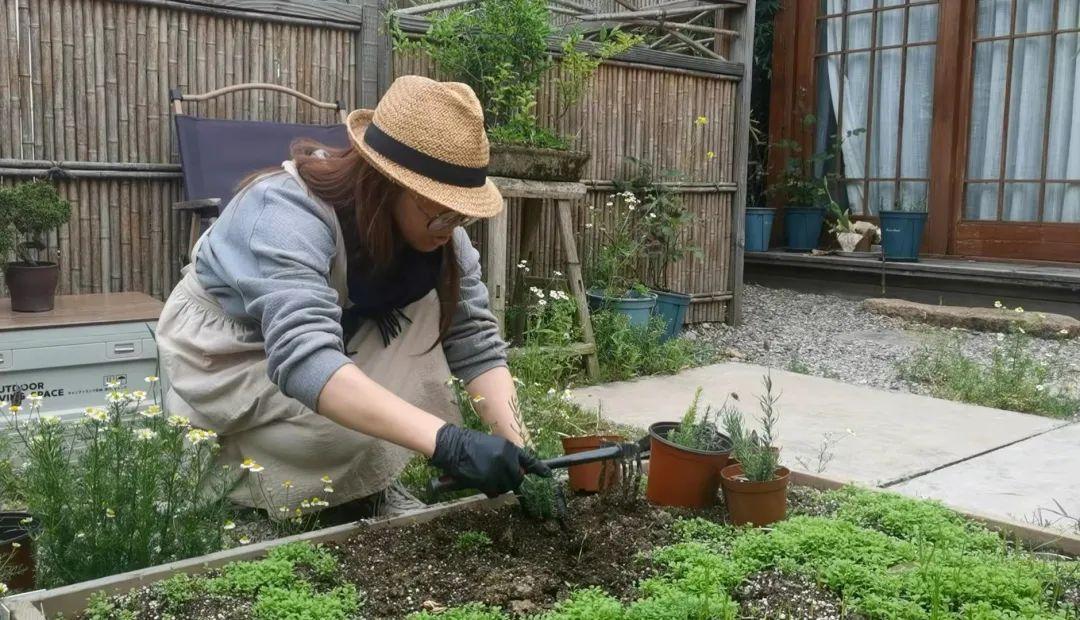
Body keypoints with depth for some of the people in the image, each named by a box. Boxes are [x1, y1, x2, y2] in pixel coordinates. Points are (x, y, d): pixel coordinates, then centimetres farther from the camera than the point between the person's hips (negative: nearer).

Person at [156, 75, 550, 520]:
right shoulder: (287, 213, -36)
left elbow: (475, 339, -18)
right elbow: (304, 358, -51)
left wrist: (515, 448, -33)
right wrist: (447, 442, -59)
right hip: (225, 353, -6)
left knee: (426, 305, -18)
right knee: (359, 433, -29)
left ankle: (381, 487, -9)